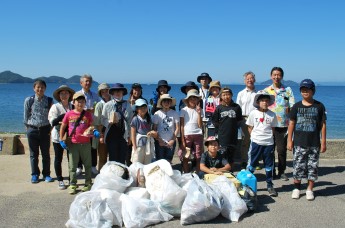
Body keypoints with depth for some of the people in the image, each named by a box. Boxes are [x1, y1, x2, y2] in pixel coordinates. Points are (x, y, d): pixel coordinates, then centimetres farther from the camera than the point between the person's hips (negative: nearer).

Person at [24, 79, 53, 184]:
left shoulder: (49, 100, 0)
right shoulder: (29, 100, -1)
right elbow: (26, 115, 5)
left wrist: (50, 128, 0)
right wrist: (28, 127, 4)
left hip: (45, 129, 0)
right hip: (32, 129, 0)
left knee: (46, 153, 7)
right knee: (33, 154, 8)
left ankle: (46, 174, 18)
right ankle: (34, 175, 19)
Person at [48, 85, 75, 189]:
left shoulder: (72, 107, 10)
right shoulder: (55, 107, -2)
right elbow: (53, 122, -12)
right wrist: (64, 116, -20)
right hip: (58, 136, -3)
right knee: (58, 159, 6)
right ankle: (60, 180, 18)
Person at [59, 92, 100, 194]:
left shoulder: (88, 114, 3)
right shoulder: (69, 114, 1)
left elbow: (91, 127, 10)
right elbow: (62, 127, 7)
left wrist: (94, 132, -12)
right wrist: (61, 140, 2)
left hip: (85, 143, 0)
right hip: (73, 144, 0)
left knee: (87, 164, 9)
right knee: (72, 166, 5)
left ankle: (88, 183, 22)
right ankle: (72, 185, 15)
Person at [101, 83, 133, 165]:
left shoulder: (127, 105, 7)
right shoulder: (107, 105, 3)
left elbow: (130, 121, 7)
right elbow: (103, 120, 3)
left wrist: (129, 136, 5)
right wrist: (110, 121, -18)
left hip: (124, 135, 1)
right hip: (112, 134, -1)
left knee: (122, 159, 4)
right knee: (113, 158, 1)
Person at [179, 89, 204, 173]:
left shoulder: (199, 110, 8)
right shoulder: (184, 110, 2)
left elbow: (200, 125, -1)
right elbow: (181, 126, 1)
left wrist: (199, 113, -9)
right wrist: (182, 140, -6)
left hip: (198, 135, 2)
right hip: (186, 135, -1)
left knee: (198, 158, 2)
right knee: (185, 158, 0)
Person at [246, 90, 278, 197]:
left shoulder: (272, 115, 1)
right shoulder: (253, 113, -1)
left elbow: (272, 128, 11)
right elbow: (250, 127, 6)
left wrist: (268, 136, -1)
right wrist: (254, 136, -4)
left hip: (268, 143, 1)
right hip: (256, 142, -1)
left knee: (269, 165, 9)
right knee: (251, 164, 5)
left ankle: (270, 186, 20)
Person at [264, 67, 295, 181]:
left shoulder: (288, 90, 7)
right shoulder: (266, 90, 9)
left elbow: (292, 106, 4)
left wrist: (288, 109, -14)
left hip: (282, 124, -1)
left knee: (282, 149, 2)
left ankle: (281, 172, 15)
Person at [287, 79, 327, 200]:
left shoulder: (319, 106, 1)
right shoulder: (296, 106, 2)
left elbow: (323, 124, 3)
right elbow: (291, 123, 5)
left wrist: (323, 142, 1)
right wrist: (289, 140, 2)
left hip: (314, 144, 0)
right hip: (299, 143, 0)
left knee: (313, 167, 6)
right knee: (298, 166, 4)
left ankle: (309, 189, 20)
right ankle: (296, 188, 19)